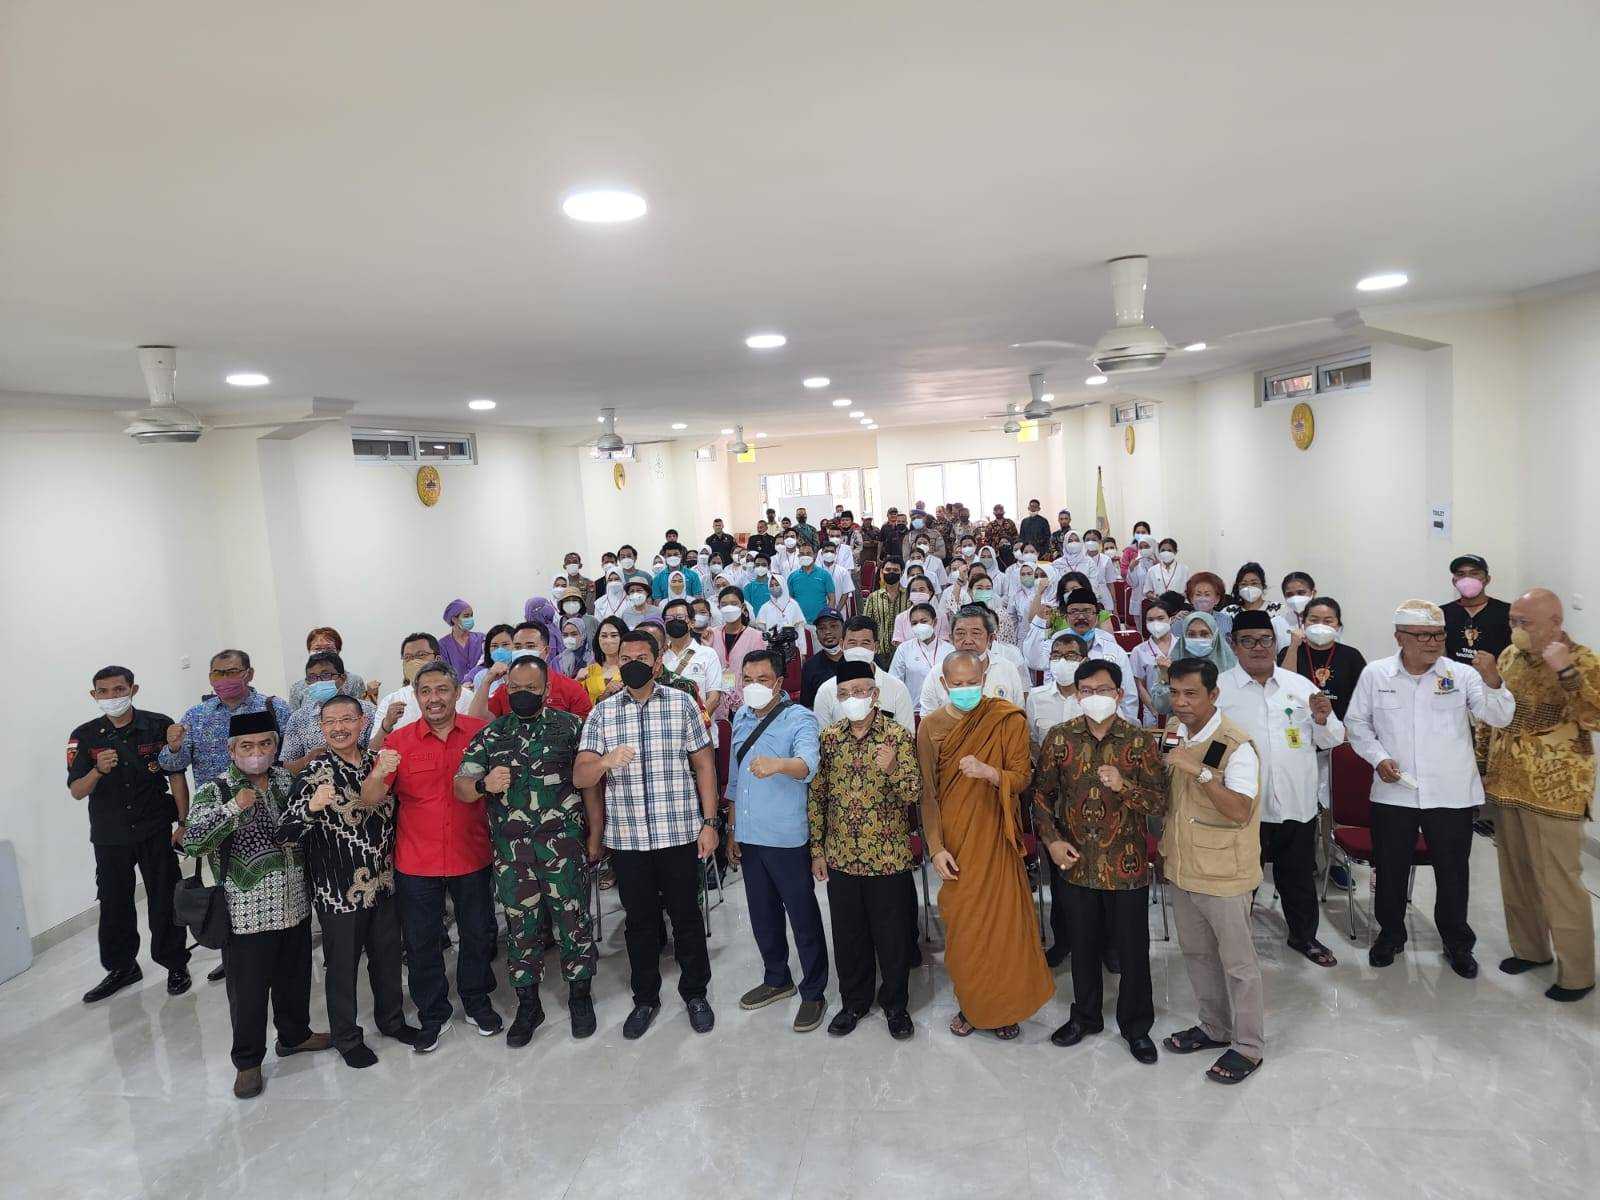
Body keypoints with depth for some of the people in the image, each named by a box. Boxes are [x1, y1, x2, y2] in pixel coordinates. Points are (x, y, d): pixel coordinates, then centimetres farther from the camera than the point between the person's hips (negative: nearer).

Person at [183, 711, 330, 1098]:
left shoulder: (285, 779, 6)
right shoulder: (214, 790, -10)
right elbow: (192, 842, -24)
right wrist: (234, 808, -30)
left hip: (295, 904, 5)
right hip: (247, 914, -5)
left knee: (294, 976, 19)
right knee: (248, 989, 6)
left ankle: (294, 1034, 40)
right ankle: (248, 1061, 24)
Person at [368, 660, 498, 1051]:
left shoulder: (480, 732, -5)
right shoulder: (399, 740, -5)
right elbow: (370, 799, -10)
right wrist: (378, 775, -29)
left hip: (472, 857, 0)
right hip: (416, 863, 0)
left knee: (478, 934, 15)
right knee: (421, 942, 12)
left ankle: (477, 1001, 38)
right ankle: (433, 1014, 32)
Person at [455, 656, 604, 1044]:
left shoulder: (570, 727, 0)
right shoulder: (489, 734, 7)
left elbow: (590, 785, 0)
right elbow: (461, 787, 2)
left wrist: (595, 837, -3)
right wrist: (483, 784, -20)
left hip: (563, 846, -2)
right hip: (509, 850, 2)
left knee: (573, 920, 6)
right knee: (520, 925, 12)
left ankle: (580, 997, 26)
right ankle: (527, 1005, 28)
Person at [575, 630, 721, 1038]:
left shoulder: (682, 703, 0)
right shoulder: (601, 713, 2)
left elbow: (704, 764, 1)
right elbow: (579, 778, -5)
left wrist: (709, 823, -4)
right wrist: (604, 761, -27)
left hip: (679, 833, -1)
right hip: (626, 837, 1)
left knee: (686, 916, 10)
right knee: (640, 921, 14)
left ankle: (695, 993, 30)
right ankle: (645, 998, 32)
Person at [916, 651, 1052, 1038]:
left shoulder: (1009, 720, -5)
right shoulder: (931, 726, -2)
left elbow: (1022, 777, -6)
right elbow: (928, 793, -1)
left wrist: (988, 771, -27)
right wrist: (936, 848, -7)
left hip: (996, 836, -1)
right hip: (954, 841, 1)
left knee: (1003, 919, 1)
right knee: (961, 924, 6)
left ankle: (1004, 1006, 23)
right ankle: (969, 1003, 27)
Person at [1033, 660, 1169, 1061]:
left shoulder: (1141, 741, -8)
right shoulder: (1059, 738, -3)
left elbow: (1159, 803, -9)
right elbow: (1042, 794, 5)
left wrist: (1123, 786, -27)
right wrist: (1052, 840, -6)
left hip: (1126, 864, -1)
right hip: (1076, 863, 2)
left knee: (1132, 948, 11)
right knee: (1083, 944, 17)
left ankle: (1136, 1026, 31)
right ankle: (1085, 1016, 38)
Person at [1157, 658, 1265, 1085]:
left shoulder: (1236, 745, -20)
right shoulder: (1176, 735, 4)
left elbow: (1240, 811, -29)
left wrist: (1199, 771, -35)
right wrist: (1166, 841, 8)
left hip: (1222, 873, -7)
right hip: (1182, 866, 8)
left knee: (1237, 961, 7)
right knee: (1196, 952, 20)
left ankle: (1249, 1046, 23)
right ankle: (1215, 1027, 38)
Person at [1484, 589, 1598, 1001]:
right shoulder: (1509, 656, 6)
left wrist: (1566, 672, -31)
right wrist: (1483, 766, 13)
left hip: (1553, 792, -6)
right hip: (1507, 786, 6)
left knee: (1558, 882, 0)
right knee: (1515, 874, 17)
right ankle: (1529, 948, 34)